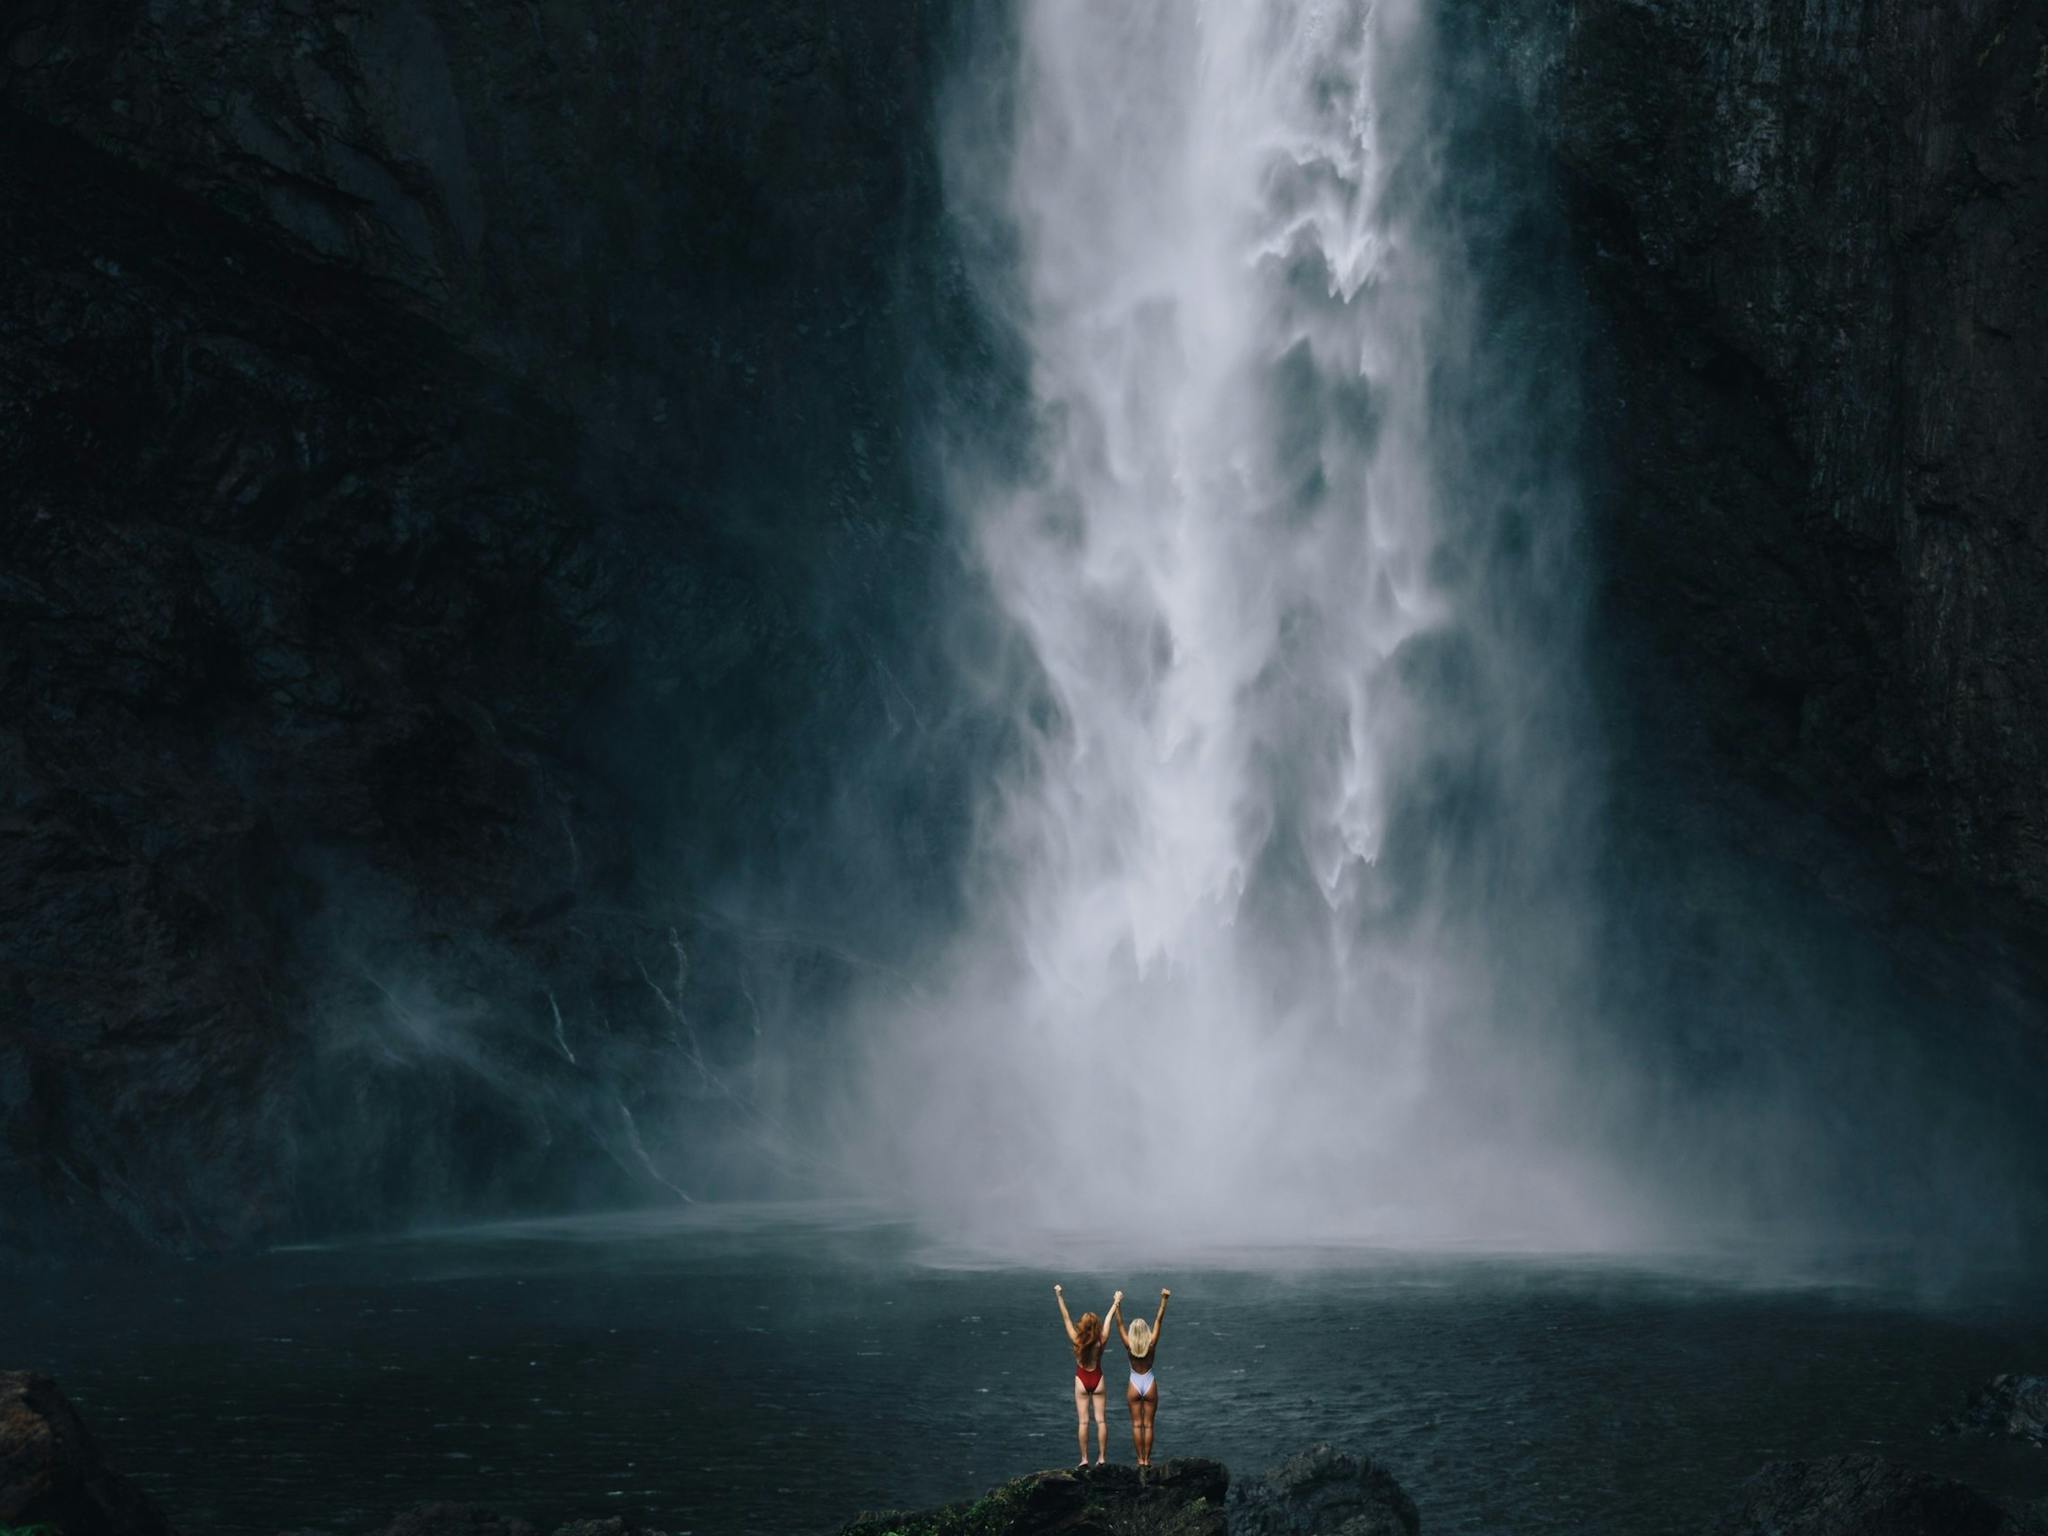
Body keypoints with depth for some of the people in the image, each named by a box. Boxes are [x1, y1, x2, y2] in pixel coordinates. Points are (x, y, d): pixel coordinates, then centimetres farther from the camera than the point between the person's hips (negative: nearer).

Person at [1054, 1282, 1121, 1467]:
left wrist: (1059, 1297, -6)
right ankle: (1102, 1458, 4)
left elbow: (1066, 1318, -11)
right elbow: (1109, 1320, -1)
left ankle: (1084, 1459, 1)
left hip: (1081, 1381, -1)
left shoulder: (1076, 1341, -16)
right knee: (1101, 1420, 5)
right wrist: (1116, 1303, 11)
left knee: (1082, 1421, 2)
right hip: (1098, 1381, 1)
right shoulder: (1101, 1341, -14)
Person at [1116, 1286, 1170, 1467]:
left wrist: (1117, 1302, -12)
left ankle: (1140, 1459, 4)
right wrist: (1164, 1300, -17)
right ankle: (1147, 1460, 3)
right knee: (1148, 1425, 4)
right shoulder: (1151, 1344, -12)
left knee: (1136, 1425, 5)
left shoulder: (1129, 1346, -12)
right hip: (1150, 1386, 0)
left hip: (1134, 1387, 0)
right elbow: (1159, 1321, -15)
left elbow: (1119, 1325, -10)